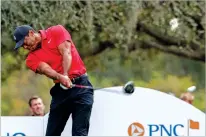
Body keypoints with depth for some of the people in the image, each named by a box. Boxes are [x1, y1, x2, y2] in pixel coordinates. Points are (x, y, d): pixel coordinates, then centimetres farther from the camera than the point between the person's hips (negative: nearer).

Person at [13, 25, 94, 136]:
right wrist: (61, 78, -31)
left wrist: (65, 75, -26)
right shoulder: (32, 58, 9)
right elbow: (45, 69, -10)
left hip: (81, 85, -5)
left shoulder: (56, 31, 3)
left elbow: (66, 53, -10)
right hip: (60, 90, 5)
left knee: (79, 133, -13)